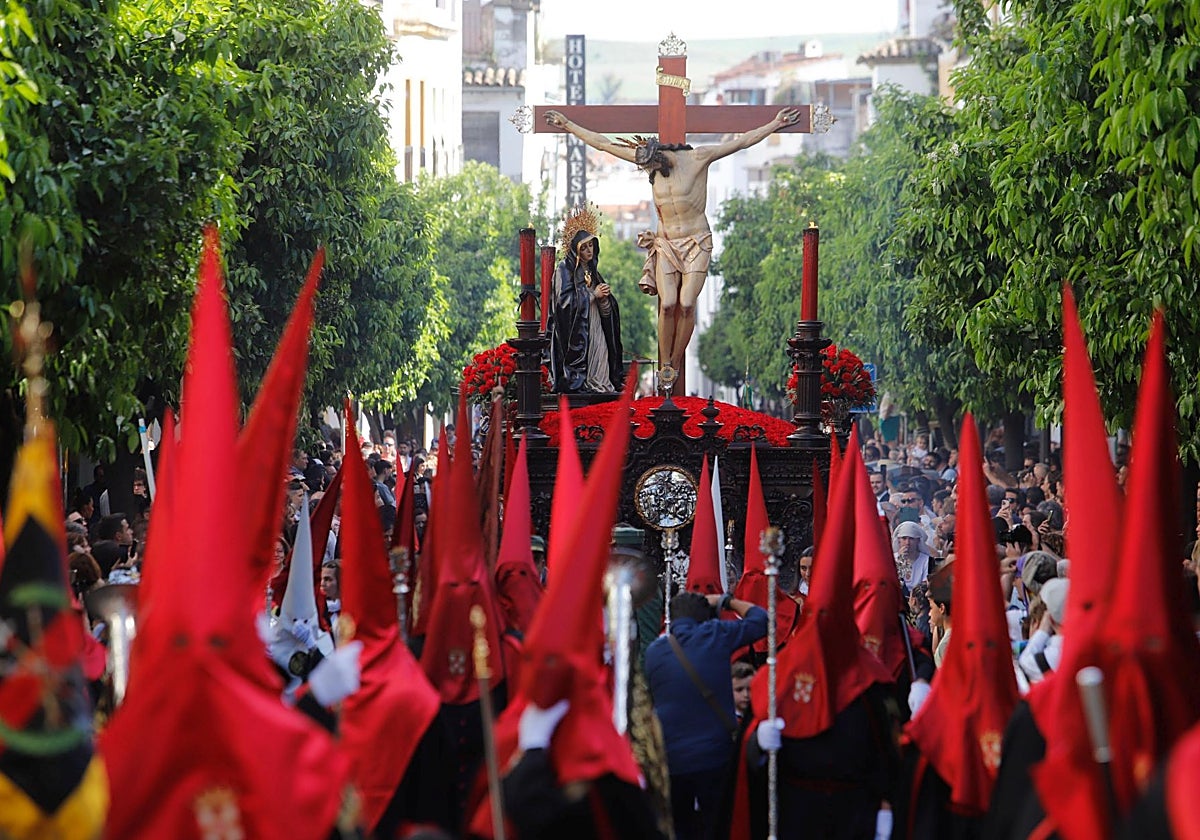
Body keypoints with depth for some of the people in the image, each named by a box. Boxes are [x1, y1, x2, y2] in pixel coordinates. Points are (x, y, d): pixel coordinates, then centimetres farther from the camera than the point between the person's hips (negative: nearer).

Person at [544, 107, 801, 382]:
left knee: (687, 304, -11)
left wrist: (775, 124, -8)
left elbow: (741, 142, -6)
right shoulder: (646, 158, 0)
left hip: (697, 243, -2)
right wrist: (567, 125, 7)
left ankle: (676, 365, 2)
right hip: (666, 244, 2)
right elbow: (603, 143, 4)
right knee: (667, 304, -12)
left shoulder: (697, 158, -8)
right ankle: (664, 366, -1)